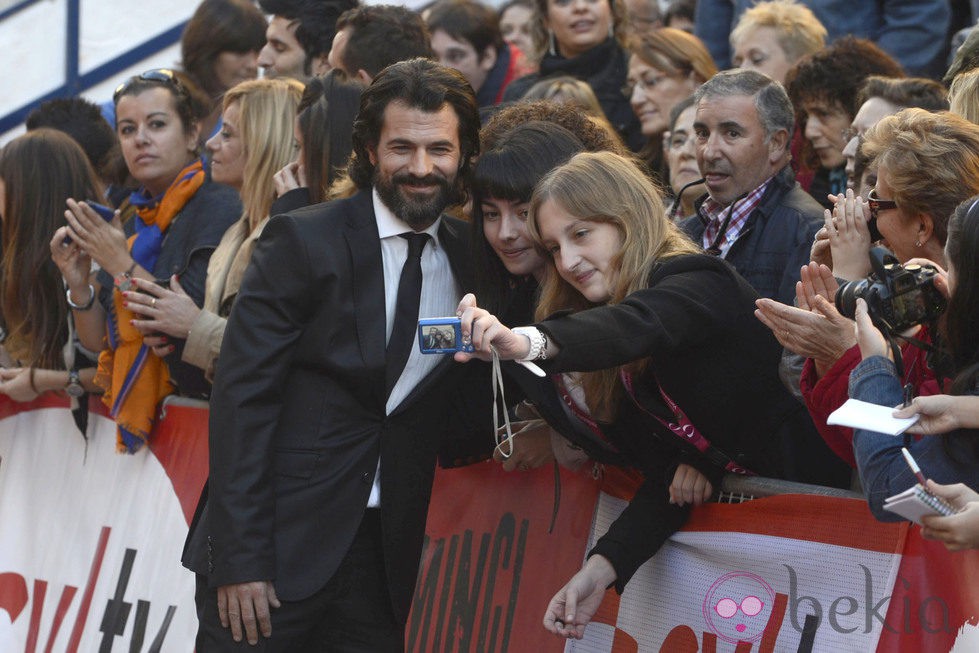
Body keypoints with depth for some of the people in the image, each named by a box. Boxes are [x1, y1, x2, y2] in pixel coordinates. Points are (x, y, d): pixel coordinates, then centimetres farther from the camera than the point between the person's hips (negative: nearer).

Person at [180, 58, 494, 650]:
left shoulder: (471, 261, 9)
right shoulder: (302, 242, -5)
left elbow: (455, 419, 13)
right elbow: (243, 397, -9)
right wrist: (240, 558, -15)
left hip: (383, 554, 4)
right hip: (278, 544, -4)